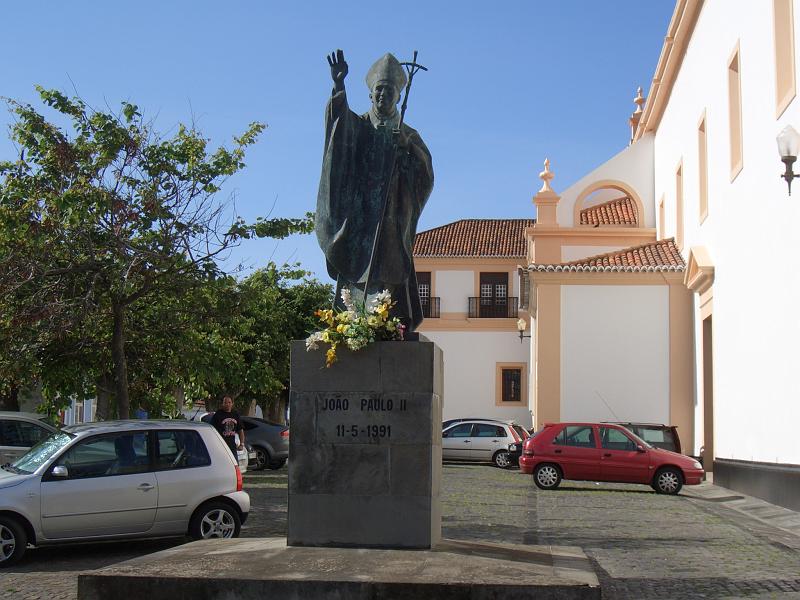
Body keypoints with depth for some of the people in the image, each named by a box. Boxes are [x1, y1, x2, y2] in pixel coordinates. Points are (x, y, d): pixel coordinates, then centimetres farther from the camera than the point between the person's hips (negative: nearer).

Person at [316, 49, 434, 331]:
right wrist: (338, 86, -29)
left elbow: (426, 171, 4)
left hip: (391, 221, 1)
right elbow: (337, 121, -11)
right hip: (357, 220, -1)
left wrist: (407, 146, -13)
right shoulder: (357, 127, 13)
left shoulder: (409, 136, 18)